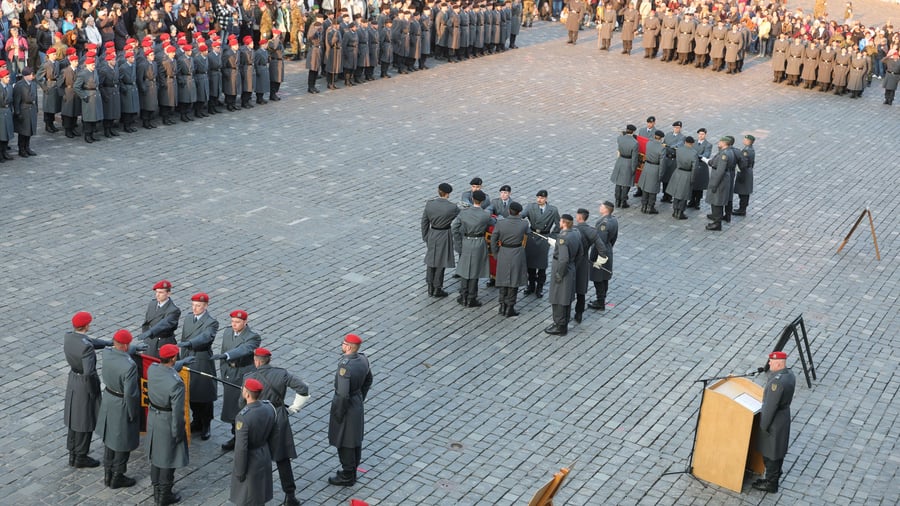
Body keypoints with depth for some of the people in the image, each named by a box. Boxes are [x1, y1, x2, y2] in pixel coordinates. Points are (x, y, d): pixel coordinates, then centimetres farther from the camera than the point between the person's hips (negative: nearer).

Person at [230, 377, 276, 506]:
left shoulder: (243, 417, -31)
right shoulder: (269, 407, -11)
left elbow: (241, 448, -27)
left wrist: (239, 472, -15)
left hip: (250, 461, -6)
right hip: (265, 456, 6)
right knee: (260, 495, 24)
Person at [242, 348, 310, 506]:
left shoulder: (250, 378, -13)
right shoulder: (282, 373, -6)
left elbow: (243, 403, -7)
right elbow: (303, 389, -10)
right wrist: (293, 408, 1)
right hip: (279, 420, 2)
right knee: (283, 459, 10)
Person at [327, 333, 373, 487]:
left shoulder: (345, 366, -31)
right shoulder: (363, 359, -6)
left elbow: (343, 394, -30)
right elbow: (368, 381, 10)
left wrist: (339, 414, -17)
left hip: (345, 406, -8)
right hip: (358, 404, 8)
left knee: (344, 443, 8)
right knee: (355, 440, 20)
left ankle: (347, 477, 21)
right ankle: (352, 471, 36)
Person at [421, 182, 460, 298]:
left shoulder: (429, 204, -8)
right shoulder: (452, 207, -20)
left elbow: (424, 222, 0)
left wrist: (425, 237, 12)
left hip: (432, 235, 4)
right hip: (444, 236, -4)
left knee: (431, 261, 17)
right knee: (440, 263, 8)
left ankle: (430, 287, 26)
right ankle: (437, 289, 16)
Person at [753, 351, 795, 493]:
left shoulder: (777, 381, -32)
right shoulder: (790, 373, -3)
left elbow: (770, 406, -25)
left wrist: (763, 425, -16)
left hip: (774, 421, -9)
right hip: (785, 416, 9)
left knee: (770, 454, 8)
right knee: (778, 450, 22)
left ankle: (771, 483, 23)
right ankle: (774, 478, 37)